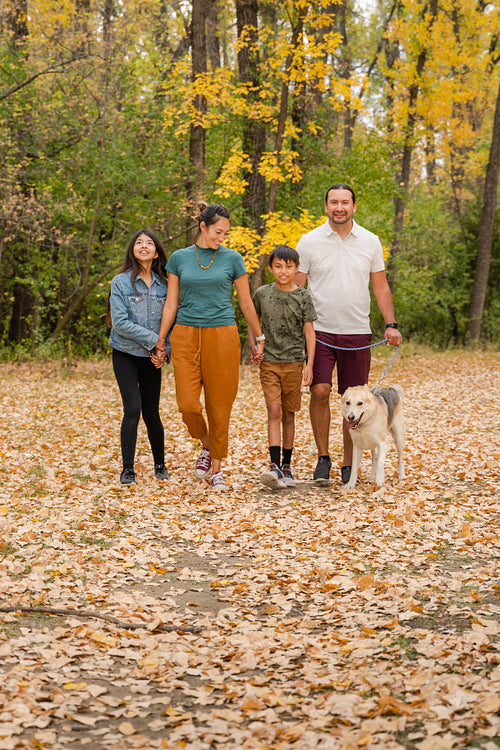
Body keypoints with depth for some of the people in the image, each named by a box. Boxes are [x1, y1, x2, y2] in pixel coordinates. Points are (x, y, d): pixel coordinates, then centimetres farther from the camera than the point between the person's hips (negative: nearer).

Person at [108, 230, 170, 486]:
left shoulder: (163, 285, 4)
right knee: (133, 409, -12)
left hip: (151, 358, 3)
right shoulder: (121, 282, -5)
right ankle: (127, 470, -2)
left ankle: (160, 464, 24)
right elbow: (120, 322, -12)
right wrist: (153, 339, -15)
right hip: (125, 355, -2)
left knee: (151, 413, 5)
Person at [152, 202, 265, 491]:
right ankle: (206, 445, 22)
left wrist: (259, 338, 14)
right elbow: (171, 304, 10)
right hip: (186, 336, 1)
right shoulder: (179, 258, 6)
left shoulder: (232, 259, 3)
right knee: (188, 403, -9)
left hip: (222, 336, -1)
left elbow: (247, 303, 10)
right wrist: (161, 343, 10)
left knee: (220, 405, 1)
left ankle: (217, 469, 15)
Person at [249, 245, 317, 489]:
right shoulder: (262, 294, 3)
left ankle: (287, 466, 17)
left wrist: (309, 364, -7)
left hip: (294, 361, 0)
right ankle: (275, 467, -17)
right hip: (269, 361, 0)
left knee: (288, 414, 7)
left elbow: (309, 332, -1)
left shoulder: (303, 297, -1)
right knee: (274, 411, -11)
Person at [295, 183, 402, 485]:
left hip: (358, 333, 2)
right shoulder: (309, 241, 2)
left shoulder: (370, 242, 6)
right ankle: (323, 457, 5)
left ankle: (349, 464, 15)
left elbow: (381, 286, 11)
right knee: (320, 392, -12)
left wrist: (391, 325, 2)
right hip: (320, 331, -1)